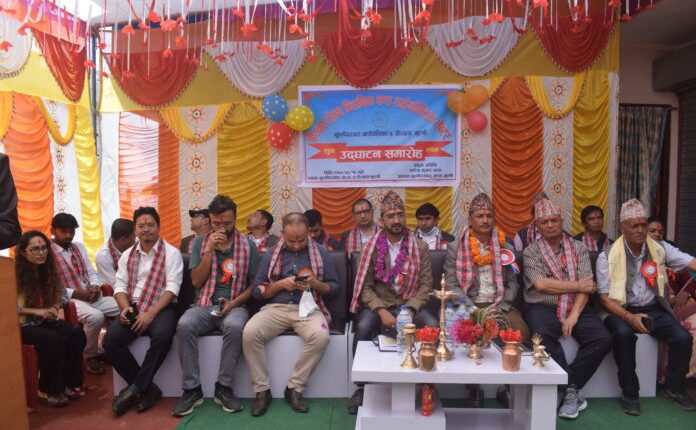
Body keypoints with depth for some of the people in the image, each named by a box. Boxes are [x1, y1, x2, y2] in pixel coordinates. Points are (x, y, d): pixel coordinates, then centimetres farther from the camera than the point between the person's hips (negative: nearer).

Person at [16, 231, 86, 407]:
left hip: (46, 321, 6)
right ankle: (47, 390, -15)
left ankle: (68, 383, -9)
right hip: (23, 325, -6)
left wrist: (55, 308, -7)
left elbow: (60, 295, 15)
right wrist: (37, 311, -22)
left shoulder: (49, 270, 7)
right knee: (51, 339, -34)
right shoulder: (15, 274, -12)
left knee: (76, 333, -22)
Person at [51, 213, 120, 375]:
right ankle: (90, 356, -9)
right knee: (95, 316, -36)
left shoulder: (79, 247, 17)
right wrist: (74, 293, -18)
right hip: (68, 300, -7)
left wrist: (95, 286, -4)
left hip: (91, 296, 7)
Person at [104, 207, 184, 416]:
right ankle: (148, 388, -10)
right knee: (111, 339, -22)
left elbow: (172, 288, -9)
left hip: (161, 308, -4)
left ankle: (135, 387, -15)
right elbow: (120, 285, 10)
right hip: (134, 308, 4)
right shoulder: (127, 255, 16)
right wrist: (125, 308, -11)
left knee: (162, 335, -35)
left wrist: (151, 313, -20)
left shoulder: (171, 253, 0)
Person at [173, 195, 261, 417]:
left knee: (235, 326, -36)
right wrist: (210, 250, -11)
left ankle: (224, 387, -17)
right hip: (204, 305, 2)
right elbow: (196, 281, 0)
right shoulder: (200, 242, 7)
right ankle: (192, 389, -15)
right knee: (184, 325, -30)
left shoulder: (247, 245, 3)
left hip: (234, 306, -1)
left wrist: (235, 302, -13)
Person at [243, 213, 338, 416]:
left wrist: (315, 284, -11)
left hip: (308, 307, -1)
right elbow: (257, 291, 9)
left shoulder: (321, 253, 7)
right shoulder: (271, 254, 10)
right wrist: (281, 284, -8)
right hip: (275, 307, 1)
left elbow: (333, 287, 11)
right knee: (249, 333, -27)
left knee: (321, 336, -32)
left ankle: (295, 388, -11)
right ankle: (262, 390, -9)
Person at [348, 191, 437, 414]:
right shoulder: (372, 247, 0)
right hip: (378, 304, 0)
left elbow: (426, 284, -2)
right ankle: (362, 387, -10)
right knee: (363, 327, -31)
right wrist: (381, 311, -21)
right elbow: (366, 286, -4)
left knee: (433, 326, -28)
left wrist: (410, 309, -19)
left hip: (410, 304, 1)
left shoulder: (420, 247, 1)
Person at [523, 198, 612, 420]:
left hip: (576, 308, 3)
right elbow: (540, 284, -10)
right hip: (542, 308, -2)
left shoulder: (579, 248, 10)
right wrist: (576, 286, -5)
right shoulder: (531, 251, 5)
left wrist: (574, 314, -15)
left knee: (602, 338, -22)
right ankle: (573, 390, -15)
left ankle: (570, 387, -8)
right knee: (543, 336, -33)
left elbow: (586, 287, -1)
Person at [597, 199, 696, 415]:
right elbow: (605, 298, -8)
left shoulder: (660, 249, 2)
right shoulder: (607, 257, -7)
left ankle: (673, 388, 10)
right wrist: (630, 317, -23)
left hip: (654, 309, 3)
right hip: (621, 310, -3)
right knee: (624, 334, -33)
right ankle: (629, 393, -12)